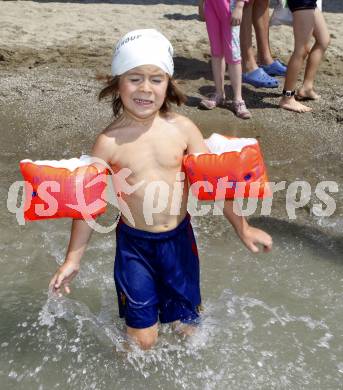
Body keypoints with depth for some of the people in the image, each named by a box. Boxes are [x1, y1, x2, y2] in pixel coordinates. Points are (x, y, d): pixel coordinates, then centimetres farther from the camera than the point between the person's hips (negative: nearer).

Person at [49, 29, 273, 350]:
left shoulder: (182, 129, -9)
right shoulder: (110, 141, -13)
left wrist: (242, 228, 5)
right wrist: (73, 259, 0)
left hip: (178, 238, 2)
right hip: (134, 243, -2)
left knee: (186, 326, 16)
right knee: (142, 339, 4)